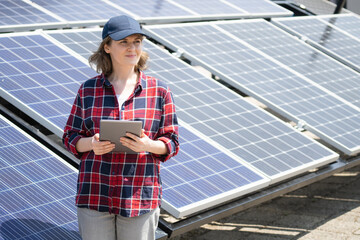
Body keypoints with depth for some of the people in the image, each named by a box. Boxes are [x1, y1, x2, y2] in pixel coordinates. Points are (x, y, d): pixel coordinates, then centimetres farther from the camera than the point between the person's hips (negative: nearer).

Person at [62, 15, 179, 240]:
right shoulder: (88, 90, 3)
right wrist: (91, 144, -15)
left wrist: (148, 145, -19)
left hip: (140, 197, 0)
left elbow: (172, 143, 2)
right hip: (94, 194, 1)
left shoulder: (159, 91, 1)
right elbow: (70, 137, 7)